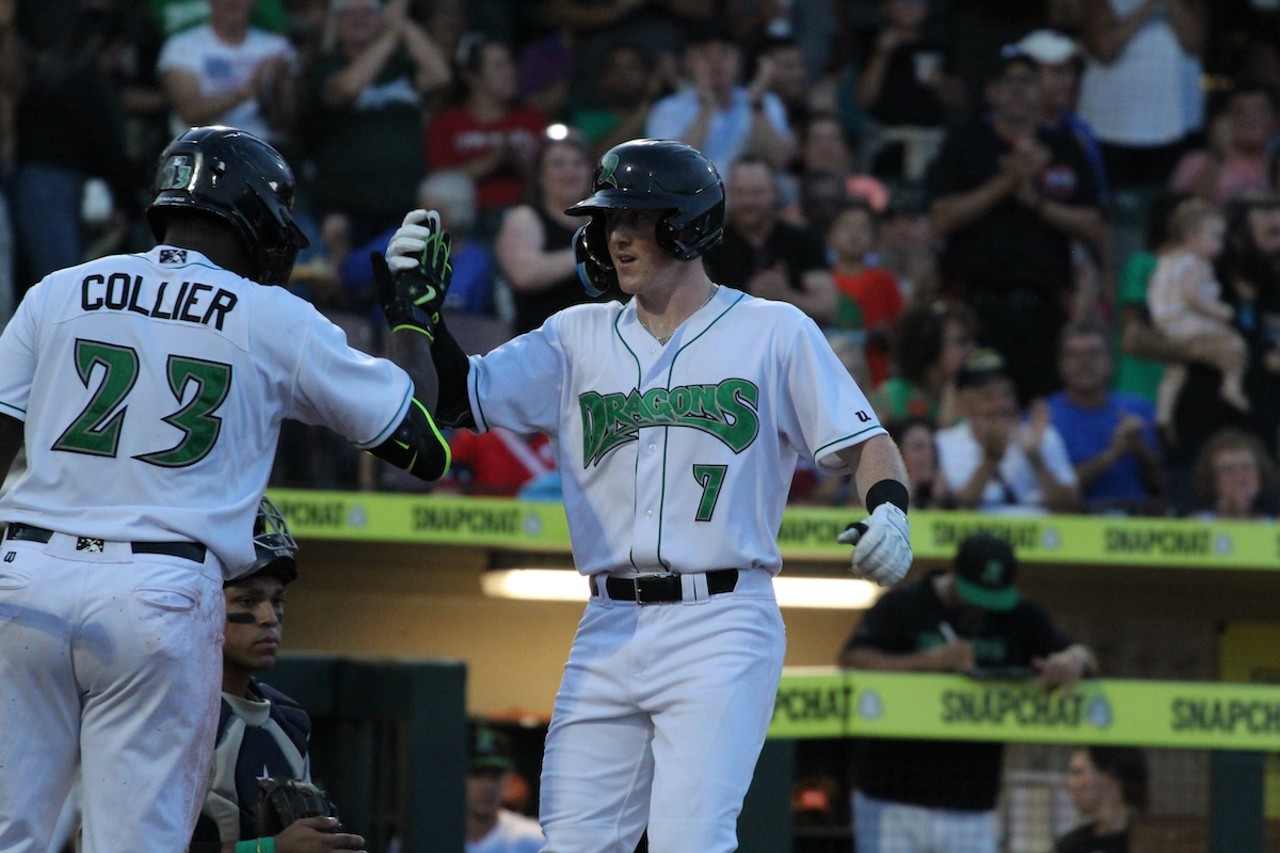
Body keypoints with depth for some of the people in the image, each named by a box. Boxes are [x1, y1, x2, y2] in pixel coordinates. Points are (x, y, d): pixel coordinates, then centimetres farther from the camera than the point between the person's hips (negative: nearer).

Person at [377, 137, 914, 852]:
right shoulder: (577, 337, 14)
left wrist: (890, 511, -19)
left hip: (722, 628, -5)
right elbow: (457, 397, 10)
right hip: (611, 628, 5)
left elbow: (865, 442, 1)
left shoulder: (774, 332, 3)